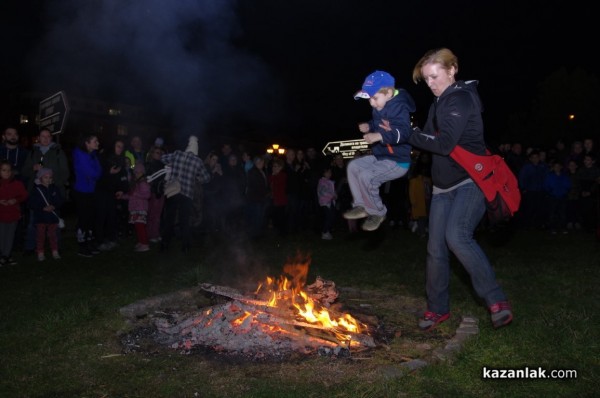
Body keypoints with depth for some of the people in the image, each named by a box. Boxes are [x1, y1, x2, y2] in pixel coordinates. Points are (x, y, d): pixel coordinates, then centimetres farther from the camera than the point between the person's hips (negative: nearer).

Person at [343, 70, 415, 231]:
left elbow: (404, 132, -37)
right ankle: (362, 206, 14)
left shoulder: (399, 107, -22)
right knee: (354, 166, 10)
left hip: (398, 161, -10)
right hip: (381, 156, 10)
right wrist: (369, 126, 5)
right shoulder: (381, 107, 8)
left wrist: (380, 136, -50)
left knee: (367, 177, -25)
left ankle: (377, 212, -1)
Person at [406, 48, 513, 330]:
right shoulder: (439, 103, 15)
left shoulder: (462, 98, -12)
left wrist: (408, 135, -14)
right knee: (436, 248, 6)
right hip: (444, 184, 9)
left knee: (457, 236, -28)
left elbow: (444, 144, -23)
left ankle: (497, 300, -15)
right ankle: (438, 308, 20)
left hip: (472, 179, -8)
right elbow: (429, 141, 13)